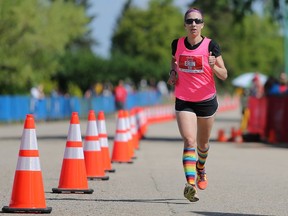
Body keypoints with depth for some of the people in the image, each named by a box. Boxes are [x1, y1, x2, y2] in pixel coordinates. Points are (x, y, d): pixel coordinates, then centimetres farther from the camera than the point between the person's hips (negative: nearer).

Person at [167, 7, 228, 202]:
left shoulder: (211, 46, -10)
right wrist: (173, 73, -3)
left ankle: (201, 169, 49)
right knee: (189, 141, -18)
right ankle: (190, 183, -29)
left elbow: (224, 75, -7)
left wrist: (213, 66, -27)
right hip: (183, 101, 0)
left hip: (207, 101, 0)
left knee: (203, 143, 16)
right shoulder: (177, 44, -3)